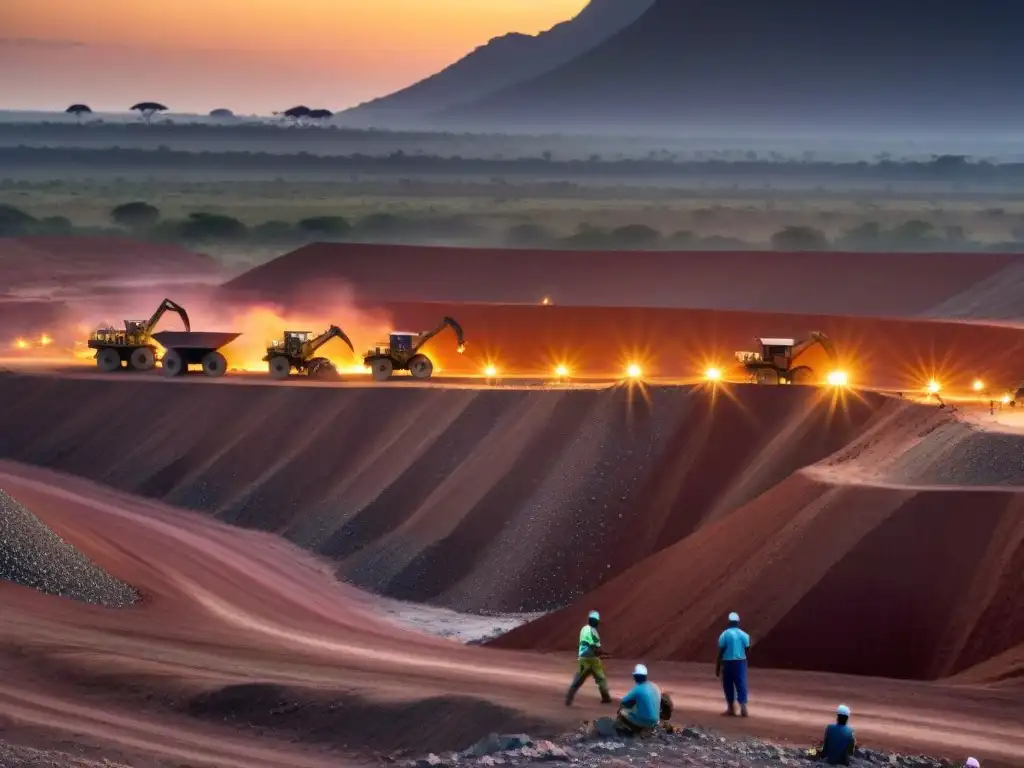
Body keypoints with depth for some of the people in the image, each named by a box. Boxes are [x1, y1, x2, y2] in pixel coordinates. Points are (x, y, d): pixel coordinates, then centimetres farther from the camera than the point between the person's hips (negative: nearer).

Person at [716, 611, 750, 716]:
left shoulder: (724, 635, -7)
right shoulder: (744, 635, 0)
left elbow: (721, 652, -7)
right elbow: (747, 650, 2)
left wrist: (718, 667, -1)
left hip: (728, 662, -2)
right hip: (740, 661, 2)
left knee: (728, 685, 9)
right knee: (741, 684, 4)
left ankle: (731, 708, 14)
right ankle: (743, 707, -5)